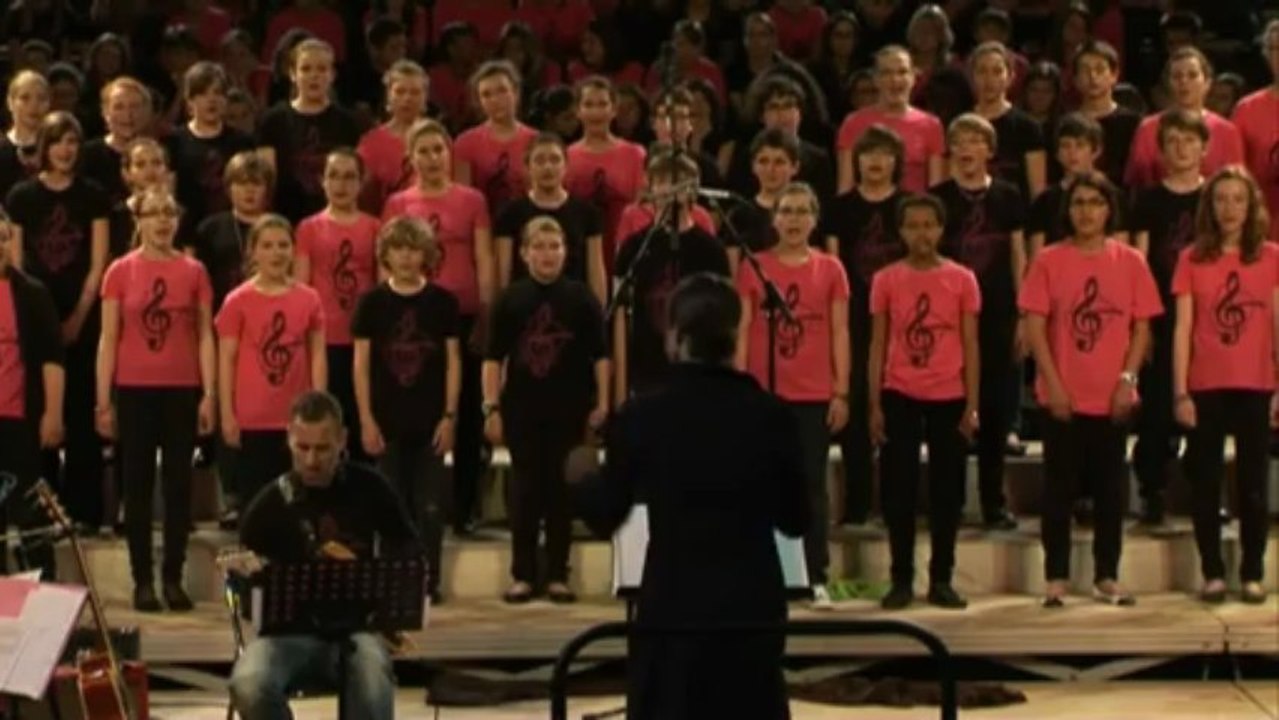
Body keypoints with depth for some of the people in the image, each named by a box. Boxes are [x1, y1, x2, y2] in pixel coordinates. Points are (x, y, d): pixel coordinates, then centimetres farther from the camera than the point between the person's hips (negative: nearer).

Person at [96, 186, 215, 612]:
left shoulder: (194, 272, 3)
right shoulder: (120, 272, 0)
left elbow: (205, 336, 5)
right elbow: (108, 339, 1)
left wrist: (209, 394, -2)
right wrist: (103, 400, -3)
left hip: (182, 390, 1)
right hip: (134, 391, -1)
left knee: (178, 484, 4)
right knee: (138, 485, 3)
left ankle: (173, 578, 10)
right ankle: (143, 580, 7)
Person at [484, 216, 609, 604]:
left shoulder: (581, 298, 0)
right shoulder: (511, 299, 1)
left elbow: (600, 355, 3)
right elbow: (494, 357, 3)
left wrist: (601, 403, -4)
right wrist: (491, 406, -2)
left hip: (569, 407, 0)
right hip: (522, 407, 0)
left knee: (561, 488, 4)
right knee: (525, 489, 4)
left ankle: (558, 575, 11)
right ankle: (523, 575, 10)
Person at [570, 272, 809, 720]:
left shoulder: (641, 418, -8)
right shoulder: (771, 416, -5)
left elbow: (604, 518, 3)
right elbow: (795, 522, 4)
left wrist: (580, 479, 24)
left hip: (671, 608, -1)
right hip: (753, 607, 2)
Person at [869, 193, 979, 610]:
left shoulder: (962, 280, 1)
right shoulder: (886, 280, 2)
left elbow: (970, 346, 3)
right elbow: (878, 345, 4)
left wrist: (972, 405, -2)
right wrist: (874, 404, -1)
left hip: (948, 398, 0)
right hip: (900, 397, 0)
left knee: (947, 490, 4)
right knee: (898, 489, 1)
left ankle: (941, 580, 12)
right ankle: (902, 580, 9)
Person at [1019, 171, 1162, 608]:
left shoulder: (1130, 262, 4)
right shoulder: (1049, 261, -1)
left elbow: (1142, 327, 4)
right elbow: (1034, 326, -4)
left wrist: (1128, 379, -6)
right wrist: (1053, 383, -11)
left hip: (1113, 399, 2)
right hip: (1063, 398, -2)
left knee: (1110, 489, 7)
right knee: (1059, 489, 2)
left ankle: (1107, 578, 15)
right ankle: (1056, 579, 7)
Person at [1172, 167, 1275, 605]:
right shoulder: (1192, 260, 2)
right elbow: (1183, 330, 1)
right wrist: (1180, 393, -5)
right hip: (1205, 388, 0)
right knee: (1205, 483, 4)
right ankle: (1212, 574, 11)